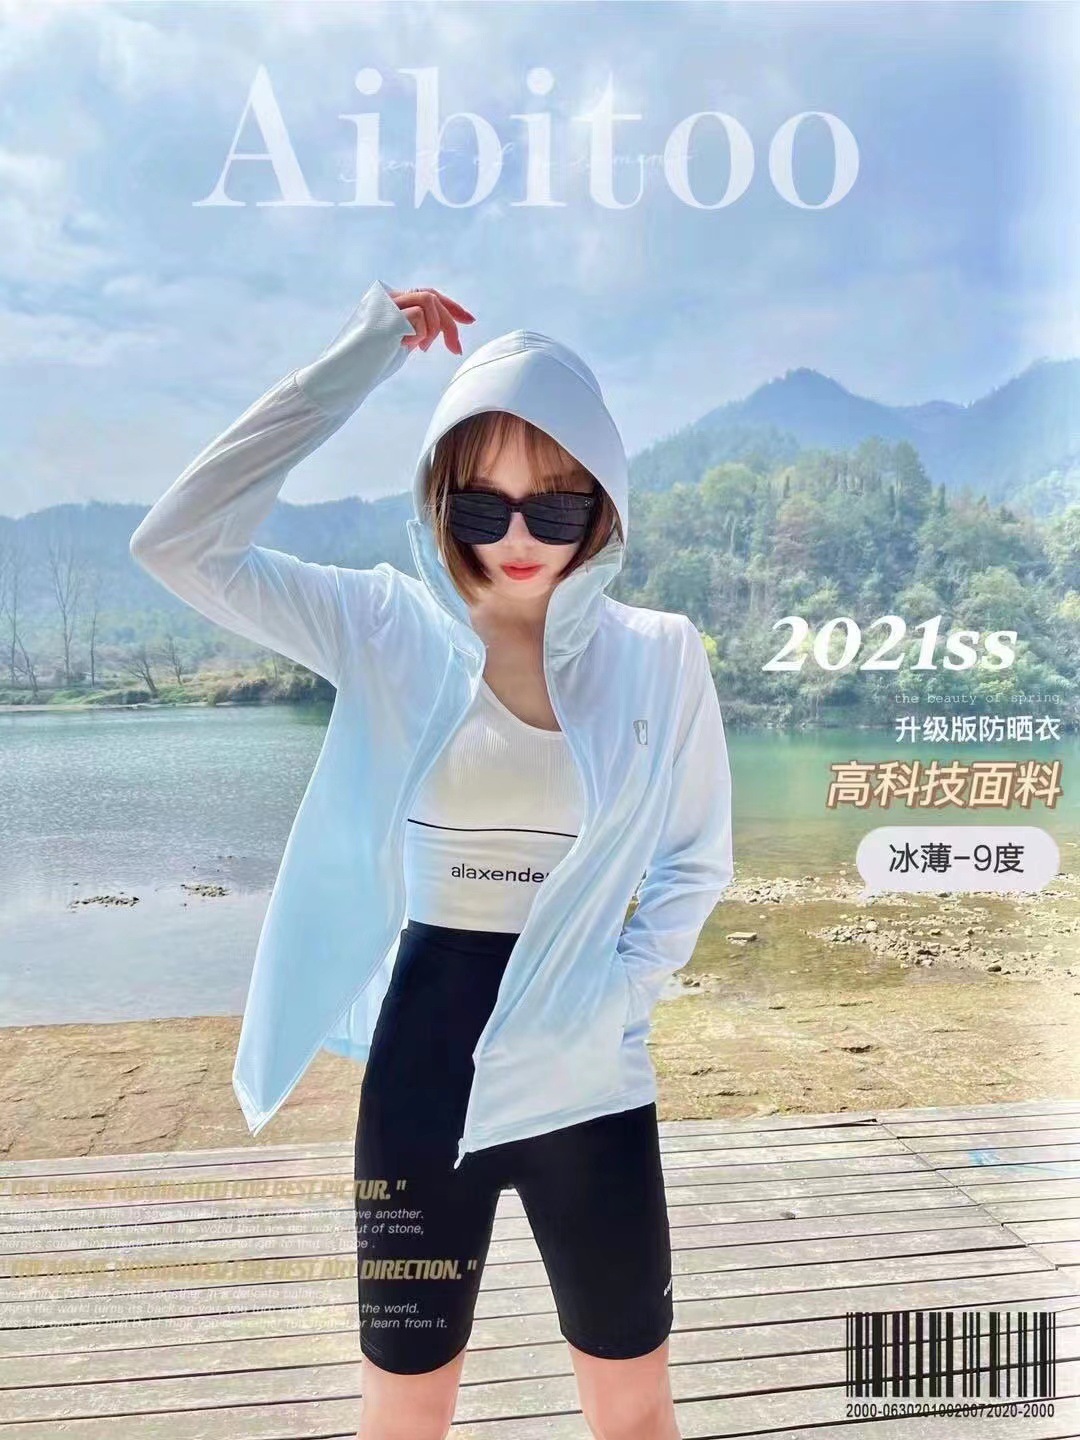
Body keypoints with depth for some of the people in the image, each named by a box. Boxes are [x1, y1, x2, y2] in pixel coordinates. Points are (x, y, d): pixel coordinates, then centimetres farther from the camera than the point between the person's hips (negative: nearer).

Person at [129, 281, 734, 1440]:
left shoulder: (659, 655, -5)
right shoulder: (389, 630, -6)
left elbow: (696, 864, 5)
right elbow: (178, 542, -16)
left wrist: (616, 993, -10)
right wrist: (359, 357, -16)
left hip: (588, 1074, 1)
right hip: (423, 1056, 0)